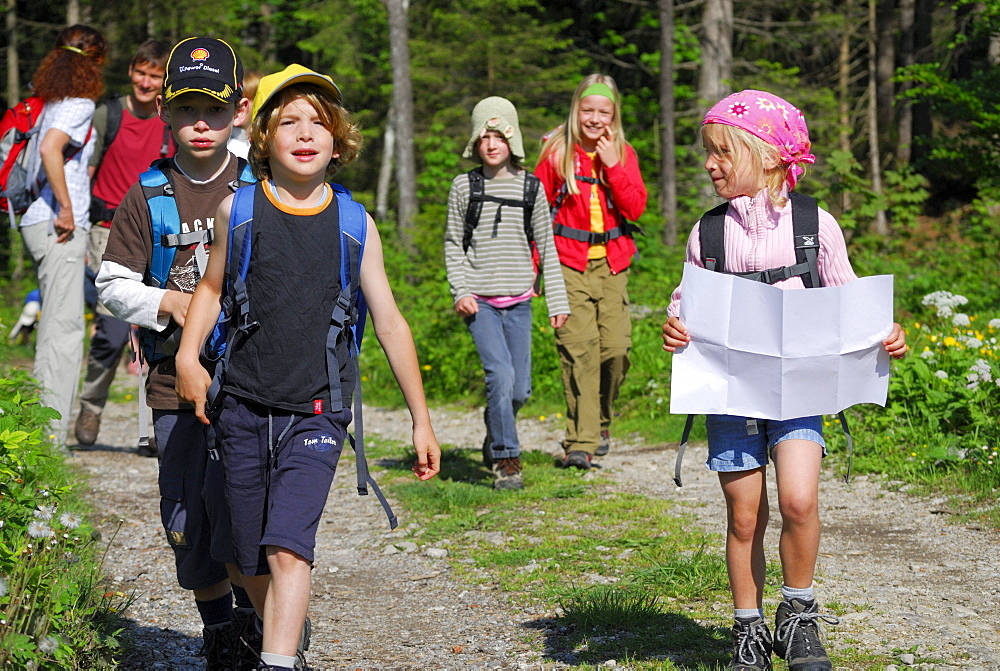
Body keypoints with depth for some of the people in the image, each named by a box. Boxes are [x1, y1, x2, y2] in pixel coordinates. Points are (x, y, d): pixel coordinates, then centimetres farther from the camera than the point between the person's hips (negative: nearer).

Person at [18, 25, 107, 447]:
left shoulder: (49, 103, 17)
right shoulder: (80, 104, -9)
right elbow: (49, 148, -25)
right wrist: (66, 209, -20)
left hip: (39, 222, 9)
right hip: (58, 225, -9)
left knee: (56, 326, 13)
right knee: (63, 326, -7)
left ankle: (46, 433, 16)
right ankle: (49, 435, -8)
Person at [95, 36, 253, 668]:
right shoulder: (147, 195, 3)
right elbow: (112, 283, 8)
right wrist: (165, 303, -10)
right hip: (176, 379, 2)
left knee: (230, 504, -16)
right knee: (185, 521, 7)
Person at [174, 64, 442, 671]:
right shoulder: (239, 208, 1)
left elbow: (390, 323, 6)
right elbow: (213, 286, 17)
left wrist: (421, 419, 8)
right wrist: (189, 353, -1)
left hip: (317, 412, -2)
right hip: (243, 408, 2)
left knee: (288, 548, -19)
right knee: (253, 561, 9)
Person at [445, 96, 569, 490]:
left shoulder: (531, 187, 4)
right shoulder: (464, 186, 1)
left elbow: (547, 249, 8)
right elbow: (453, 245, 7)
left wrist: (557, 302, 5)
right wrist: (461, 291, -6)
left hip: (518, 302, 2)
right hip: (480, 302, -2)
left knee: (520, 390, 2)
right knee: (500, 375, -17)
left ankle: (495, 434, 33)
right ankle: (505, 459, -4)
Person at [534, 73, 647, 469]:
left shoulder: (623, 154, 8)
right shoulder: (556, 153, 1)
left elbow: (635, 208, -1)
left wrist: (613, 165, -10)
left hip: (612, 262, 3)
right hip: (569, 261, -3)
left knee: (616, 347, -4)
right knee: (579, 348, -12)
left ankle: (601, 422, 22)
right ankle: (581, 441, -11)